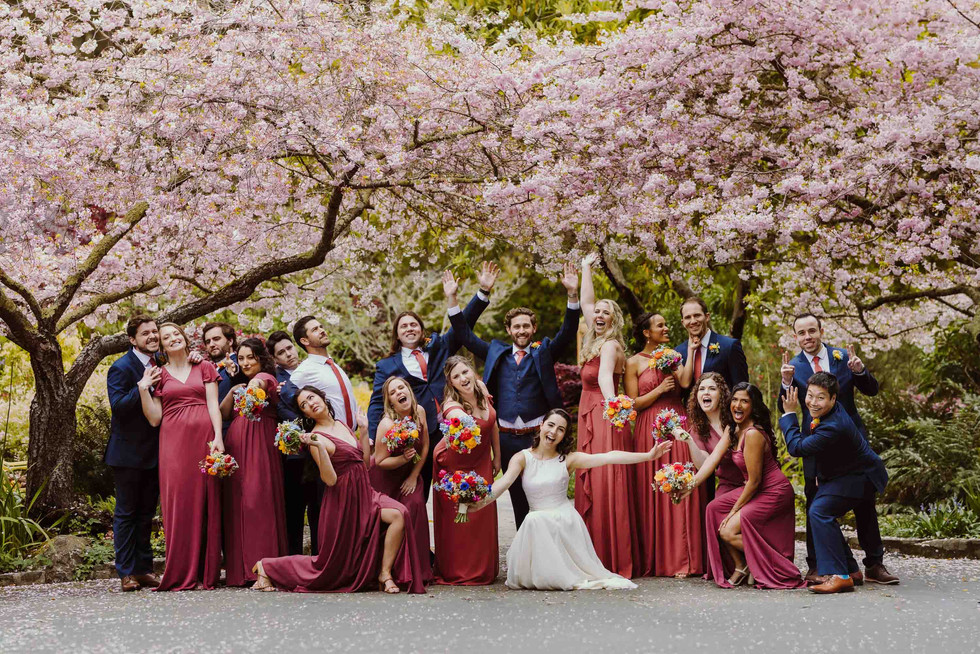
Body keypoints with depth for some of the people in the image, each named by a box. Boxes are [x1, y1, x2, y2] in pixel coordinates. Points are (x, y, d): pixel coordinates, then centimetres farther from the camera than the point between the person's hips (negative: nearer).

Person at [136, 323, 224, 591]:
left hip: (203, 438, 0)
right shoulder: (158, 375, 14)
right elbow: (154, 418, 7)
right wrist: (143, 388, -1)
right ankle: (182, 575, 0)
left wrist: (218, 436, -8)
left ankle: (207, 573, 3)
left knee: (205, 502, -1)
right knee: (178, 503, -4)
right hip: (173, 441, 0)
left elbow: (213, 405, 4)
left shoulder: (204, 367, 13)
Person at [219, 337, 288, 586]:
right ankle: (239, 569, 2)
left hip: (260, 446, -6)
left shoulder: (267, 377, 4)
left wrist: (257, 385, -45)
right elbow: (223, 413, 13)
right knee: (237, 502, 0)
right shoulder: (239, 384, 24)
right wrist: (233, 392, -1)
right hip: (236, 446, 6)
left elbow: (262, 381, -23)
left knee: (258, 500, -13)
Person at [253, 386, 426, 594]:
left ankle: (385, 573, -11)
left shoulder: (342, 425, 11)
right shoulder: (317, 437, -11)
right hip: (343, 501, -6)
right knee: (331, 564, 2)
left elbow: (365, 462, 13)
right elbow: (330, 479, -20)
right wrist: (318, 447, -30)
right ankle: (266, 567, 18)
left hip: (364, 495, 6)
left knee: (398, 514, -22)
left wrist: (363, 430, 9)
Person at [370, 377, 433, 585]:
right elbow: (380, 461, -18)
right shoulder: (387, 424, -25)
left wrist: (414, 476, -3)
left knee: (416, 506, -13)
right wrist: (404, 458, -32)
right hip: (385, 477, -4)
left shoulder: (419, 412, -10)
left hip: (409, 474, 4)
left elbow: (425, 447, 0)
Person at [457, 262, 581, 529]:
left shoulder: (544, 352, 7)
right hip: (506, 437, 2)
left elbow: (568, 333, -6)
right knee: (517, 497, 9)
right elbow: (466, 337, 13)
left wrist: (572, 294, -20)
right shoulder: (497, 352, 14)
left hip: (537, 435, -2)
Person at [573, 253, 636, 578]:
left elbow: (605, 377, -28)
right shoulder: (595, 342, 16)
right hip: (590, 420, 9)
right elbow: (586, 303, 28)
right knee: (590, 487, 7)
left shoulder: (610, 345, -8)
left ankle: (615, 562, -11)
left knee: (606, 487, -11)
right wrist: (586, 269, 34)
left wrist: (612, 406, -44)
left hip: (605, 419, -9)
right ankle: (596, 560, 10)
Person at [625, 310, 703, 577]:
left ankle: (680, 559, -1)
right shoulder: (634, 362, 5)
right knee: (651, 493, -3)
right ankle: (652, 561, 4)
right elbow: (632, 403, -1)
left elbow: (685, 382, -6)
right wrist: (660, 390, -9)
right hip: (649, 431, -3)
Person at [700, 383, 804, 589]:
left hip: (773, 493, -9)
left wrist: (734, 510, -12)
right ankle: (740, 567, 8)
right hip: (756, 489, 9)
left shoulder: (753, 434, -23)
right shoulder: (738, 430, 6)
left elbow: (754, 480, -20)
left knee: (728, 532, -15)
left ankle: (773, 566, 2)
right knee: (714, 508, 1)